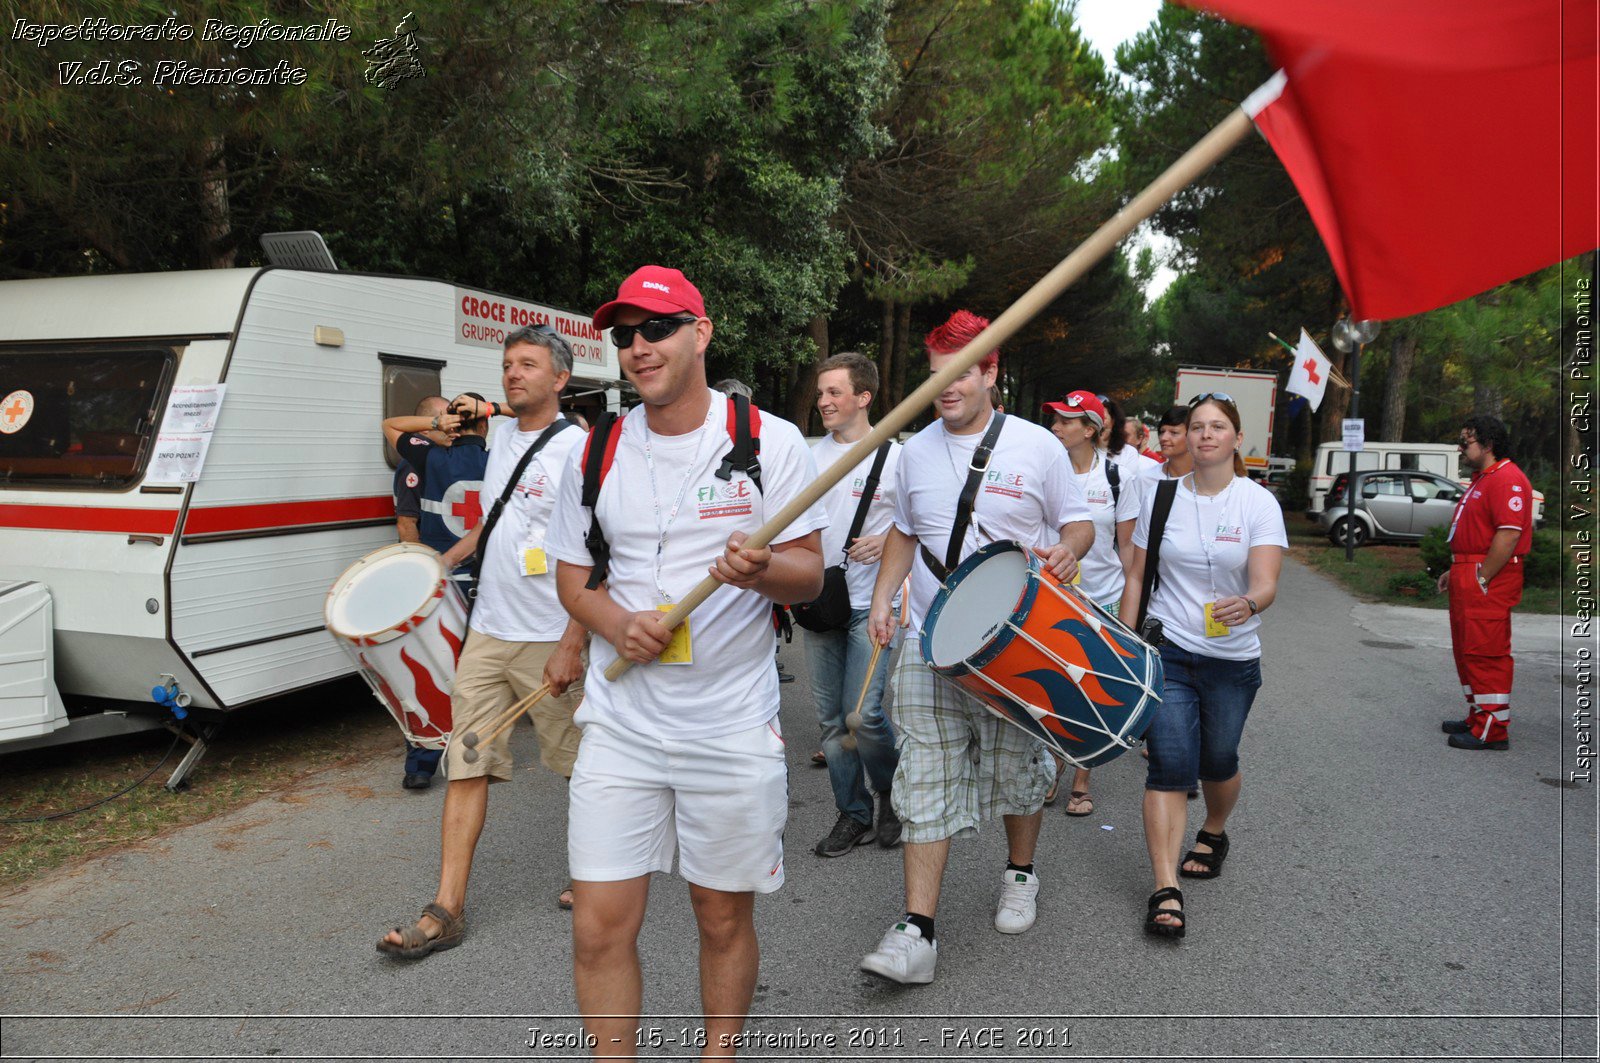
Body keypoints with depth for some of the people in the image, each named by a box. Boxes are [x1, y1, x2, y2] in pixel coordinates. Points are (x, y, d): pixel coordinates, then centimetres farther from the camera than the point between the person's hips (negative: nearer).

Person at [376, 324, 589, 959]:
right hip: (487, 632, 7)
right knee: (467, 766, 4)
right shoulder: (503, 434, 10)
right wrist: (443, 562, 16)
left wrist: (571, 645, -20)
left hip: (550, 639, -6)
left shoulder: (578, 449, -13)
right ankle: (447, 911, 9)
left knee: (582, 766, 9)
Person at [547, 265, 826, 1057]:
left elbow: (808, 575, -4)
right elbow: (572, 573, 11)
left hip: (734, 729, -2)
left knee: (724, 920, 12)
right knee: (600, 927, 2)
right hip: (620, 721, 2)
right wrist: (618, 622, -11)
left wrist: (760, 570, -27)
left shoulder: (771, 441, -4)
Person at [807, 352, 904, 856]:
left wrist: (889, 541, -18)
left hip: (872, 605, -5)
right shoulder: (811, 455, 10)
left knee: (863, 713, -11)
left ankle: (891, 790, 18)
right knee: (831, 716, 9)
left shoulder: (895, 456, -5)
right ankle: (853, 814, 23)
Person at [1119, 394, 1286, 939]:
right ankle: (1166, 891, -9)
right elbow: (1136, 577, 6)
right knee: (1170, 767, -10)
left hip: (1233, 658, 0)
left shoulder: (1259, 502, -5)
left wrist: (1249, 603, -39)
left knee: (1218, 760, 15)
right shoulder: (1161, 497, 1)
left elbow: (1266, 582, -16)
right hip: (1167, 649, 0)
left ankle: (1213, 834, 47)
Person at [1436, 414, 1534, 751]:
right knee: (1466, 650, 16)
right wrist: (1455, 571, 18)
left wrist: (1482, 578, -22)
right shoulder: (1481, 479, 20)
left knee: (1486, 653, -8)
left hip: (1489, 582, -11)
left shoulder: (1507, 480, -15)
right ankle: (1478, 717, 27)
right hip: (1467, 578, 11)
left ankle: (1493, 730, -3)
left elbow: (1508, 535, -23)